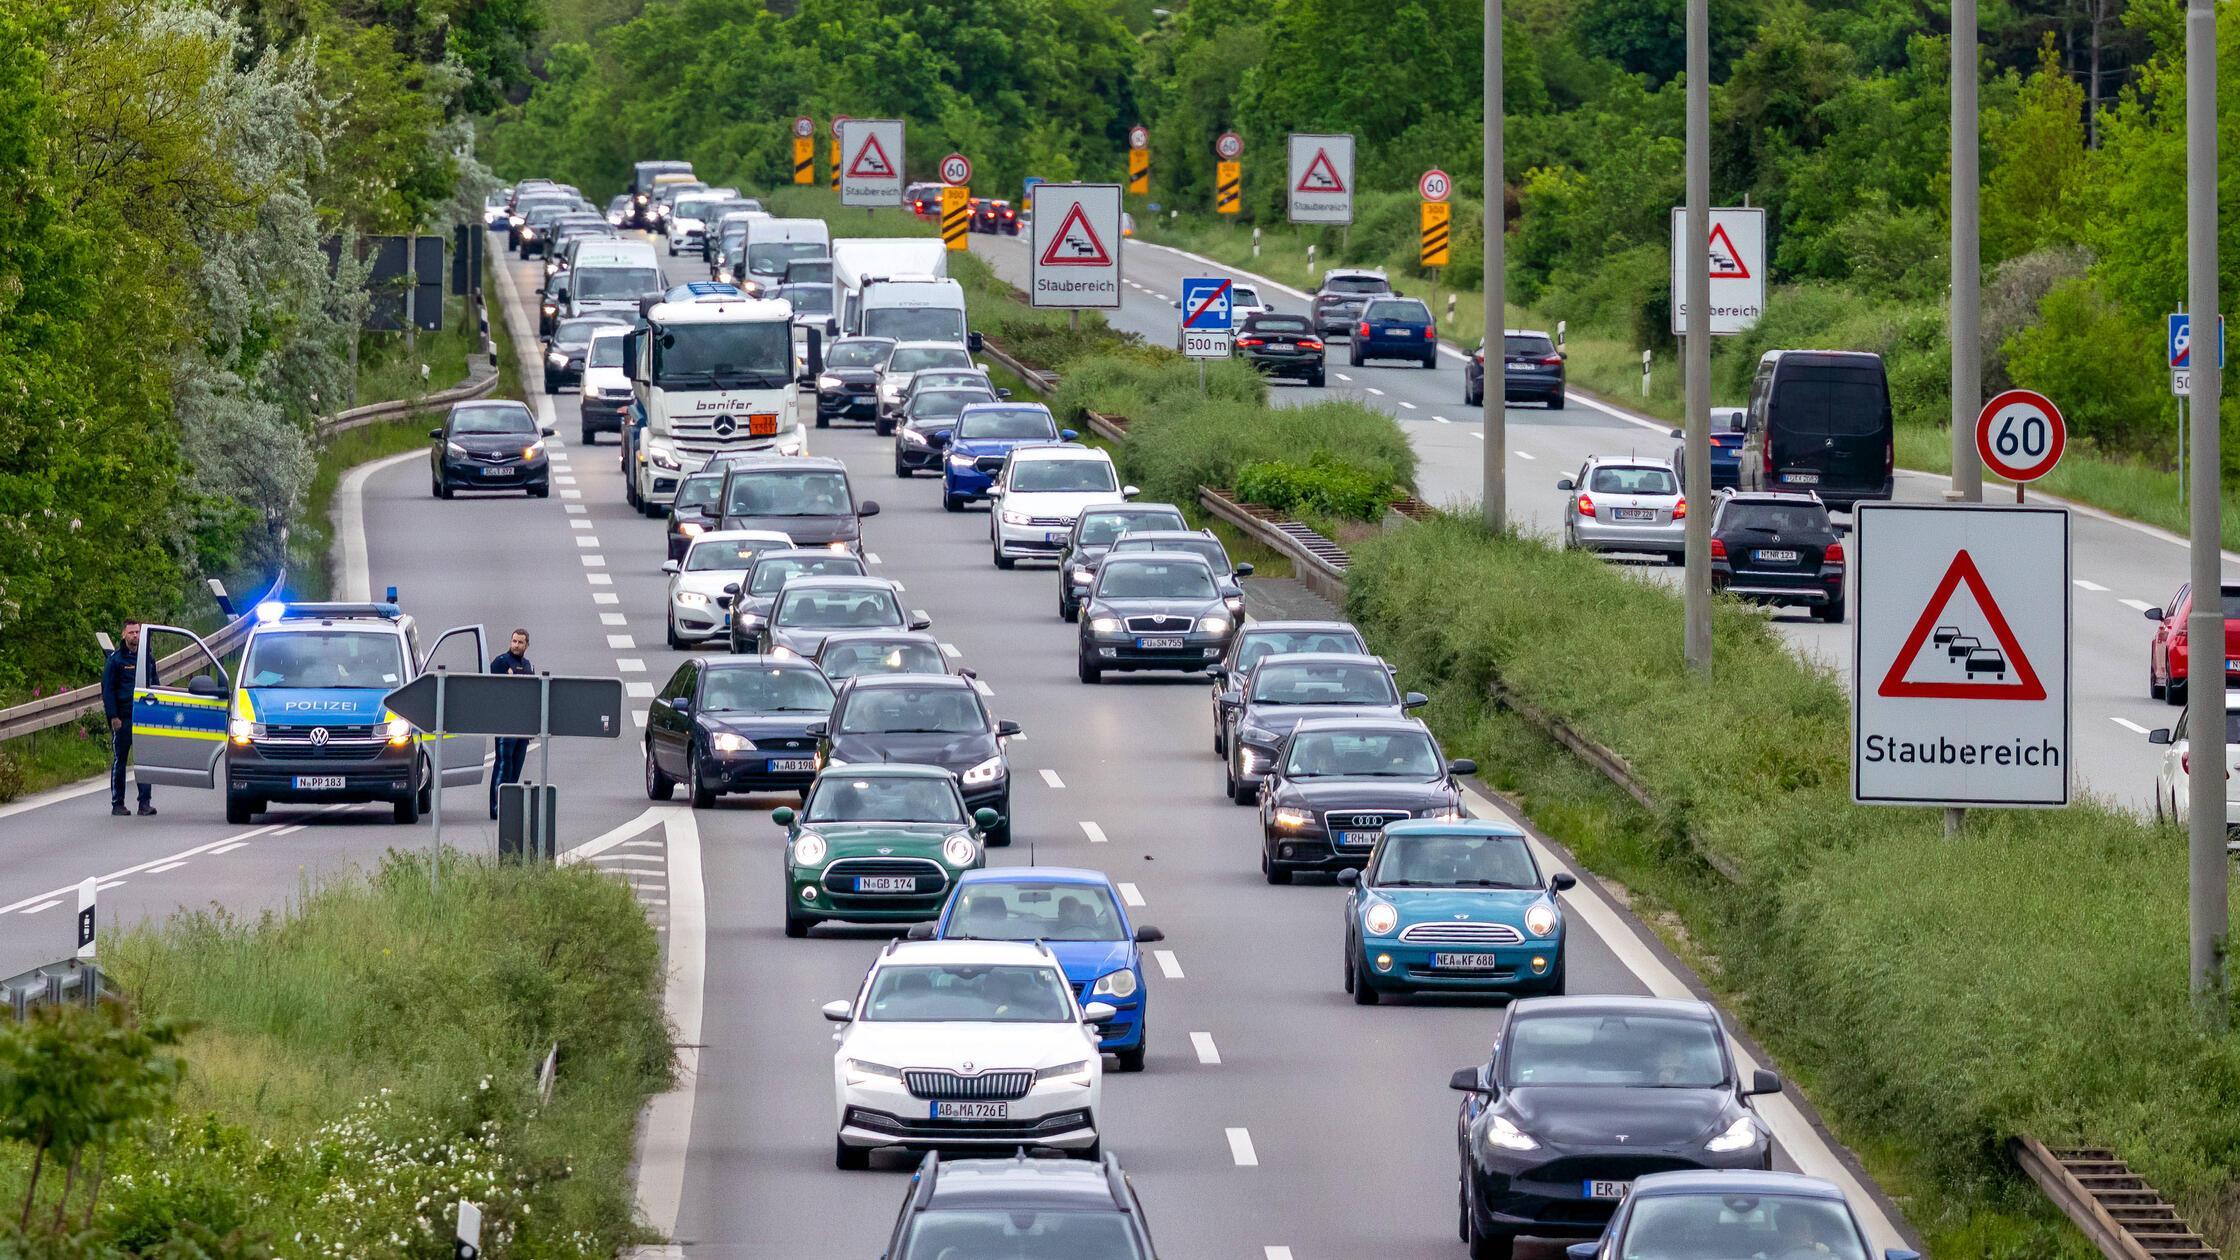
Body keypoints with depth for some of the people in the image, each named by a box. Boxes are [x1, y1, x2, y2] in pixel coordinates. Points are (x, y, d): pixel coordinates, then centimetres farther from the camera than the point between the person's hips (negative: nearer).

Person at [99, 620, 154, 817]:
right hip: (122, 719, -3)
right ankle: (117, 803, 8)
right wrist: (113, 716, -11)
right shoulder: (115, 659, 0)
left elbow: (154, 686, 21)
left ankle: (145, 803, -3)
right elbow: (107, 689, -3)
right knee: (120, 761, 3)